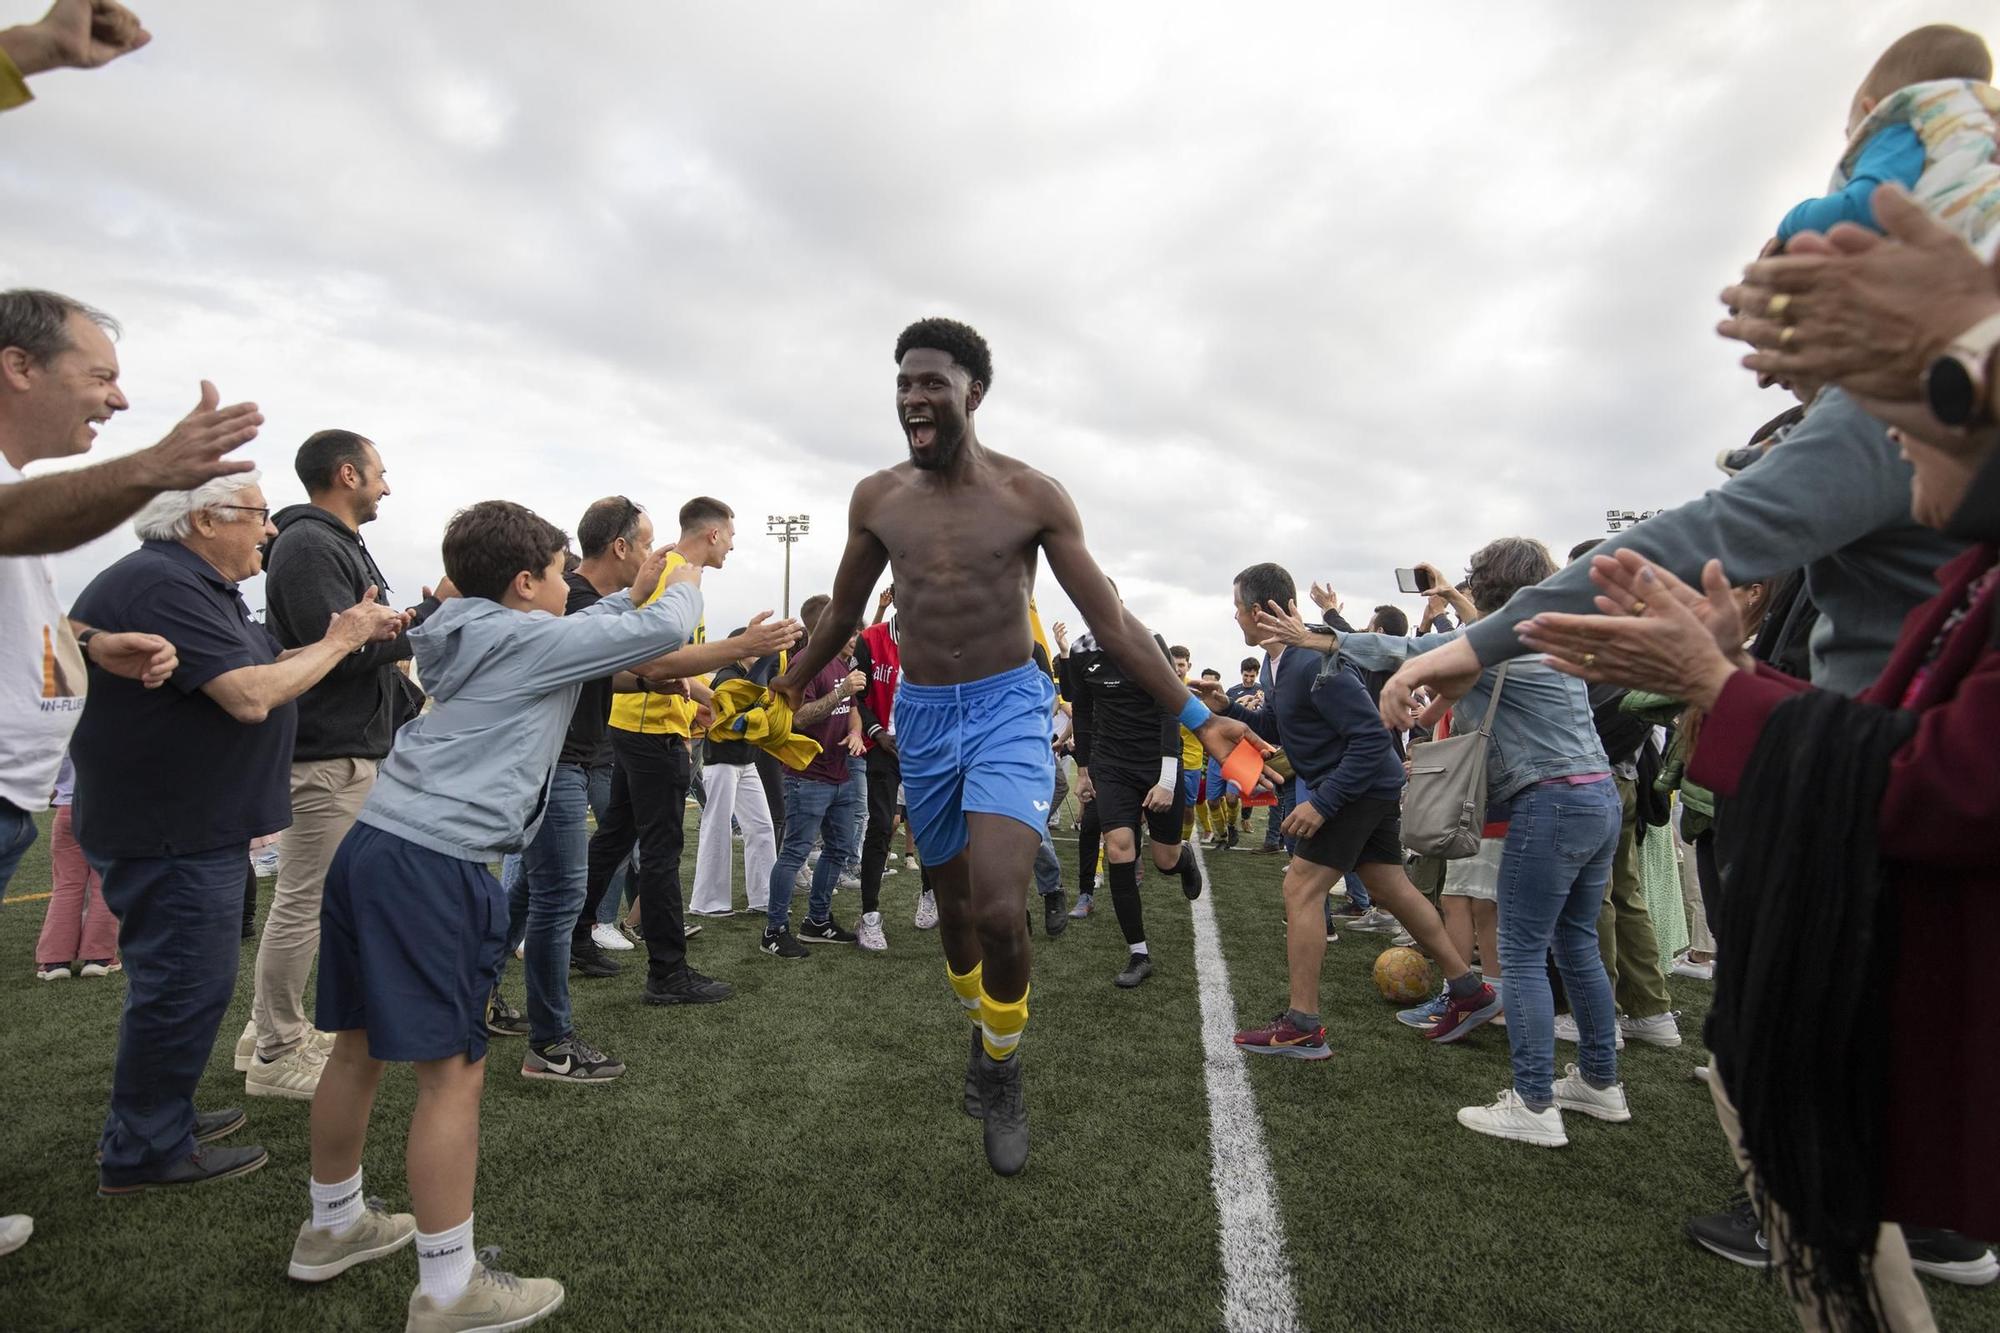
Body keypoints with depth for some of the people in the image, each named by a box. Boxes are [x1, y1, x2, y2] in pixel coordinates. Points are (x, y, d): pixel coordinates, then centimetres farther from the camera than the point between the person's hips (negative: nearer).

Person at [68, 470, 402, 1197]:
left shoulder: (195, 585, 12)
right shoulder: (161, 585, -22)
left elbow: (256, 667, 13)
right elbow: (251, 695, -28)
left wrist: (354, 636, 3)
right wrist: (339, 641, -16)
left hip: (189, 824, 11)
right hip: (173, 831, -11)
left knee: (177, 981, 22)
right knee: (183, 988, 1)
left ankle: (160, 1116, 36)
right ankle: (144, 1153, 16)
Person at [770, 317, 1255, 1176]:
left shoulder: (1030, 495, -9)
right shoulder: (877, 499, 0)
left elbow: (1111, 622, -6)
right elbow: (841, 615, 15)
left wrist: (1196, 716, -8)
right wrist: (782, 694, 23)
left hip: (1009, 710, -3)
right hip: (921, 716, 4)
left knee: (1000, 911, -19)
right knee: (953, 907, 15)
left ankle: (1002, 1069, 11)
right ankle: (984, 1034, 44)